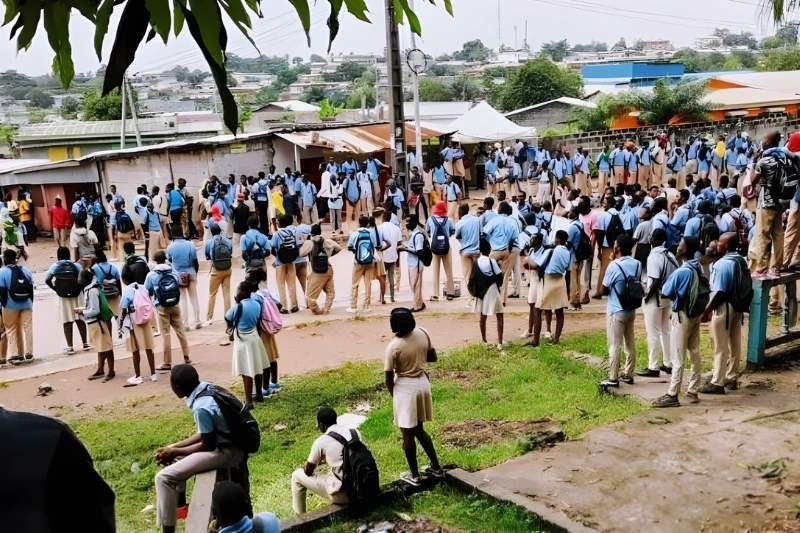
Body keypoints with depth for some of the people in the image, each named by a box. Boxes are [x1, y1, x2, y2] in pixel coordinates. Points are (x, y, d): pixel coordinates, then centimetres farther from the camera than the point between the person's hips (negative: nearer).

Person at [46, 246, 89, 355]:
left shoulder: (55, 266, 0)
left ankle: (70, 347, 5)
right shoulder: (76, 265, 0)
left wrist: (56, 289, 1)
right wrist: (81, 289, 4)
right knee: (80, 319, 13)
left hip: (63, 297, -1)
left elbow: (47, 280, -10)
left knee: (67, 321, 4)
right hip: (77, 295, 1)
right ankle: (85, 344, 19)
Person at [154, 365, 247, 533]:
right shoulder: (209, 389, 2)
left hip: (227, 452, -10)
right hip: (234, 443, 10)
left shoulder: (202, 408, -25)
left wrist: (175, 452, -4)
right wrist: (175, 447, 9)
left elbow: (208, 445, -15)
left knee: (164, 478, -11)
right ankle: (178, 505, 32)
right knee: (175, 458, 22)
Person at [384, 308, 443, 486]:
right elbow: (433, 357, 7)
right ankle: (436, 467, 30)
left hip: (405, 387, -6)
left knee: (407, 433, 9)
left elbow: (389, 377, -12)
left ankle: (414, 475, 21)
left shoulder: (394, 347, -21)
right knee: (418, 429, 22)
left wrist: (393, 394, 5)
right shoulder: (423, 334, -7)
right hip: (423, 382, 6)